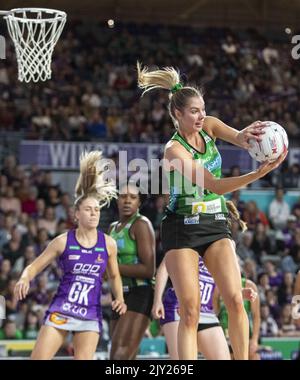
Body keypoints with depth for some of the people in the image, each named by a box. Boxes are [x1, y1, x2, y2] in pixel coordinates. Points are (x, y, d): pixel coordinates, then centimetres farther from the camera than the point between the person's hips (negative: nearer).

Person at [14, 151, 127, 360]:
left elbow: (114, 276, 18)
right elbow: (34, 266, 3)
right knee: (39, 357, -7)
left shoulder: (108, 244, 3)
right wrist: (24, 280, -18)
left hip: (91, 315, 1)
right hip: (61, 310, -1)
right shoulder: (63, 241, -2)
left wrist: (120, 298, 2)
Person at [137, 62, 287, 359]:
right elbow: (215, 186, -26)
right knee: (190, 310, -10)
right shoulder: (174, 150, -17)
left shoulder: (209, 127, 0)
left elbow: (240, 138, -18)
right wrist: (257, 174, -38)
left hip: (215, 224, 5)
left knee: (235, 300, -10)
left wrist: (243, 136, -43)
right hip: (182, 229, -5)